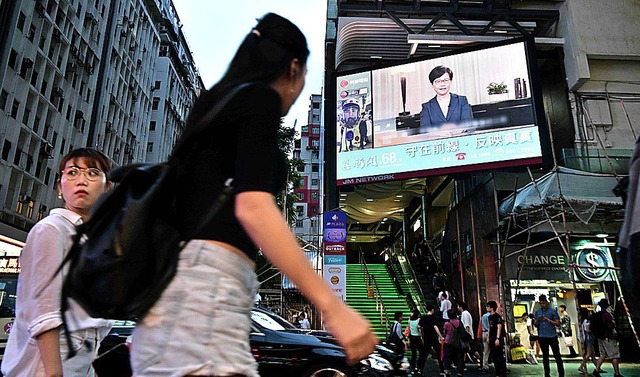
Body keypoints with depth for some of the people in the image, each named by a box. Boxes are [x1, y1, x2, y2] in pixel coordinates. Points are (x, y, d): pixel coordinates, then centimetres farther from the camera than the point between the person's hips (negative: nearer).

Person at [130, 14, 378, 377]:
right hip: (203, 281, -10)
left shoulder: (217, 102, 27)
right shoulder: (260, 97, 0)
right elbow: (252, 206, -16)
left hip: (172, 280, 10)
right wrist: (333, 306, -19)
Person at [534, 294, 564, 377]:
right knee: (545, 356, 11)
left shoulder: (552, 311, -2)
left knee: (557, 355, 0)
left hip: (552, 336, -3)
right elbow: (535, 325, 10)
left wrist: (548, 320, -16)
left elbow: (558, 323, -5)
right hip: (542, 337, 3)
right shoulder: (537, 312, 7)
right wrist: (537, 320, -11)